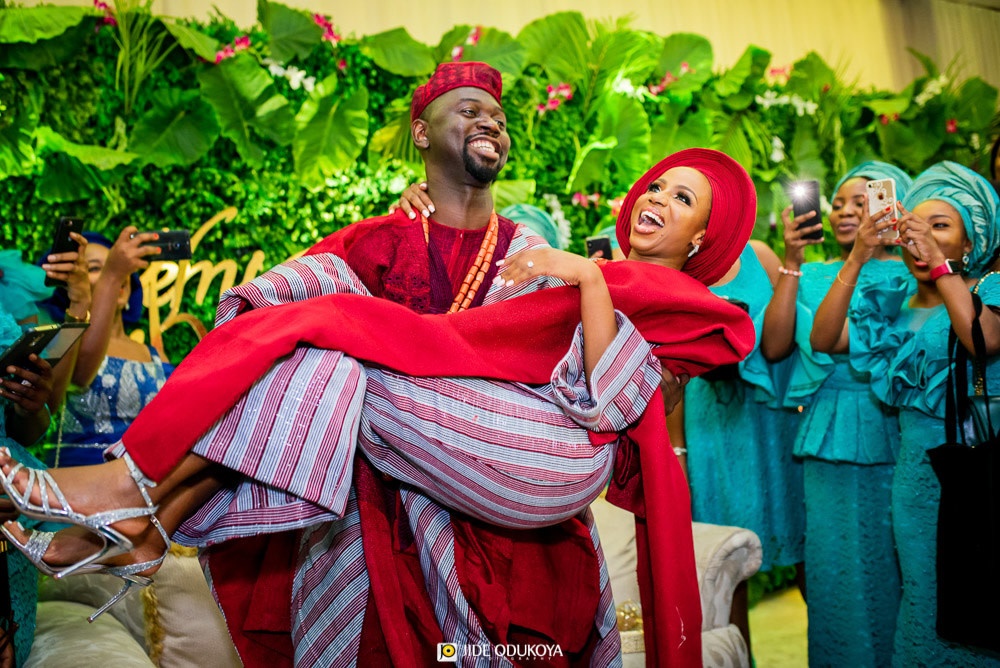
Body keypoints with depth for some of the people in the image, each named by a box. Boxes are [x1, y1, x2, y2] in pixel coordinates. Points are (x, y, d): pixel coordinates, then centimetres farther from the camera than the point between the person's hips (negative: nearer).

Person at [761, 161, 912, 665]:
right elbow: (773, 347, -2)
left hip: (891, 441, -2)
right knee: (831, 567, 10)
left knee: (888, 570, 5)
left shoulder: (911, 275, 3)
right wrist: (791, 261, -5)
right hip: (826, 444, 3)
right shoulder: (812, 277, 11)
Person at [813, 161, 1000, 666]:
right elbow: (823, 340, -7)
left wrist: (938, 262, -25)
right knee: (923, 598, 10)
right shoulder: (893, 303, 8)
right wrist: (857, 258, -14)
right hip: (916, 469, 3)